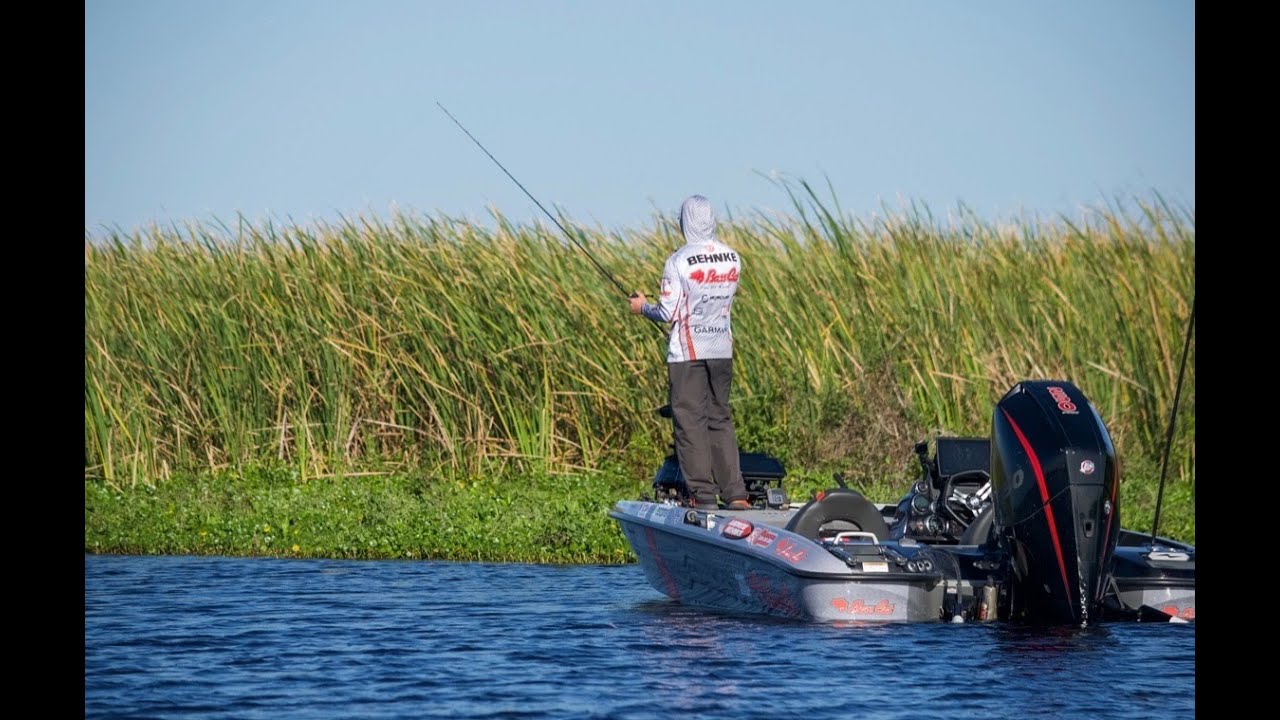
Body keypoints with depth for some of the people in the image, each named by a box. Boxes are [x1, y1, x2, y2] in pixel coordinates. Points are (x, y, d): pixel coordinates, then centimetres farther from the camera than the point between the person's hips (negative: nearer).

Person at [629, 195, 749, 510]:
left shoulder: (679, 261, -13)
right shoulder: (732, 259, 3)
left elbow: (668, 314, -12)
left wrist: (642, 307, 7)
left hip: (687, 352, -5)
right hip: (722, 350, 5)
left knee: (690, 421, 1)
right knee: (720, 418, 12)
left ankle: (703, 495, -2)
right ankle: (735, 494, 7)